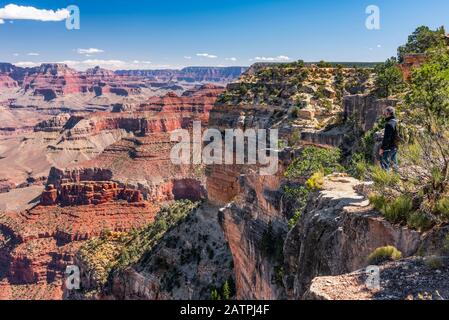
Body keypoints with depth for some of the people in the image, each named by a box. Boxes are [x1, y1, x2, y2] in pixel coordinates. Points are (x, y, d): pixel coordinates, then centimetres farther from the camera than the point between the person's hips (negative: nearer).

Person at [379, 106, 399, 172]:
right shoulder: (395, 122, 10)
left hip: (389, 148, -10)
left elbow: (387, 138, -23)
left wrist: (382, 148, -18)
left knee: (385, 163, -4)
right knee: (394, 163, 18)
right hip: (395, 147, 10)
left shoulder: (389, 124, -21)